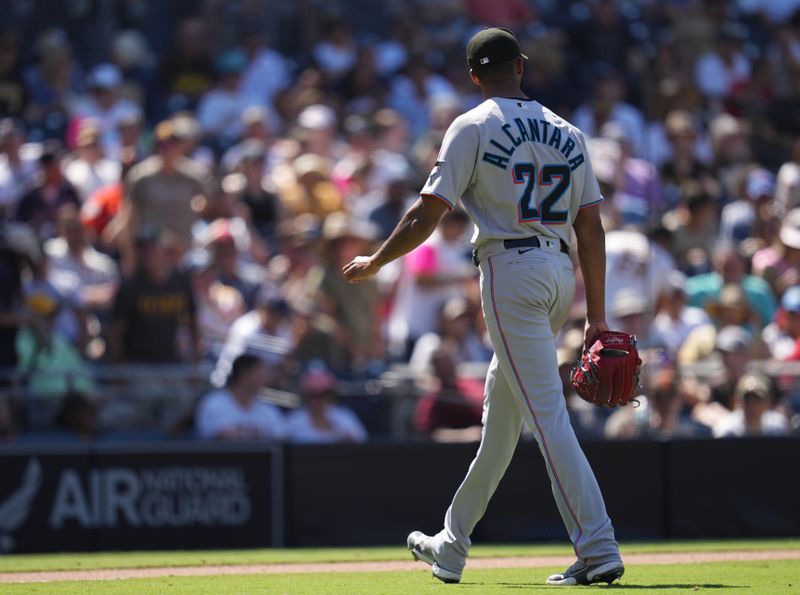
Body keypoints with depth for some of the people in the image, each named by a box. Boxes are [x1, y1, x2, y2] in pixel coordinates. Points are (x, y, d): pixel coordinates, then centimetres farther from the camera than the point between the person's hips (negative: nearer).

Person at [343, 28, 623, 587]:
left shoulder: (474, 127, -3)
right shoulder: (568, 133, 13)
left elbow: (427, 214, -7)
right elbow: (592, 230, 10)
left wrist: (375, 263, 7)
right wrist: (597, 316, 11)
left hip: (511, 271, -7)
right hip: (561, 274, 7)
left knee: (547, 413, -11)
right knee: (499, 414, 17)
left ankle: (598, 549, -20)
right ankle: (453, 545, 28)